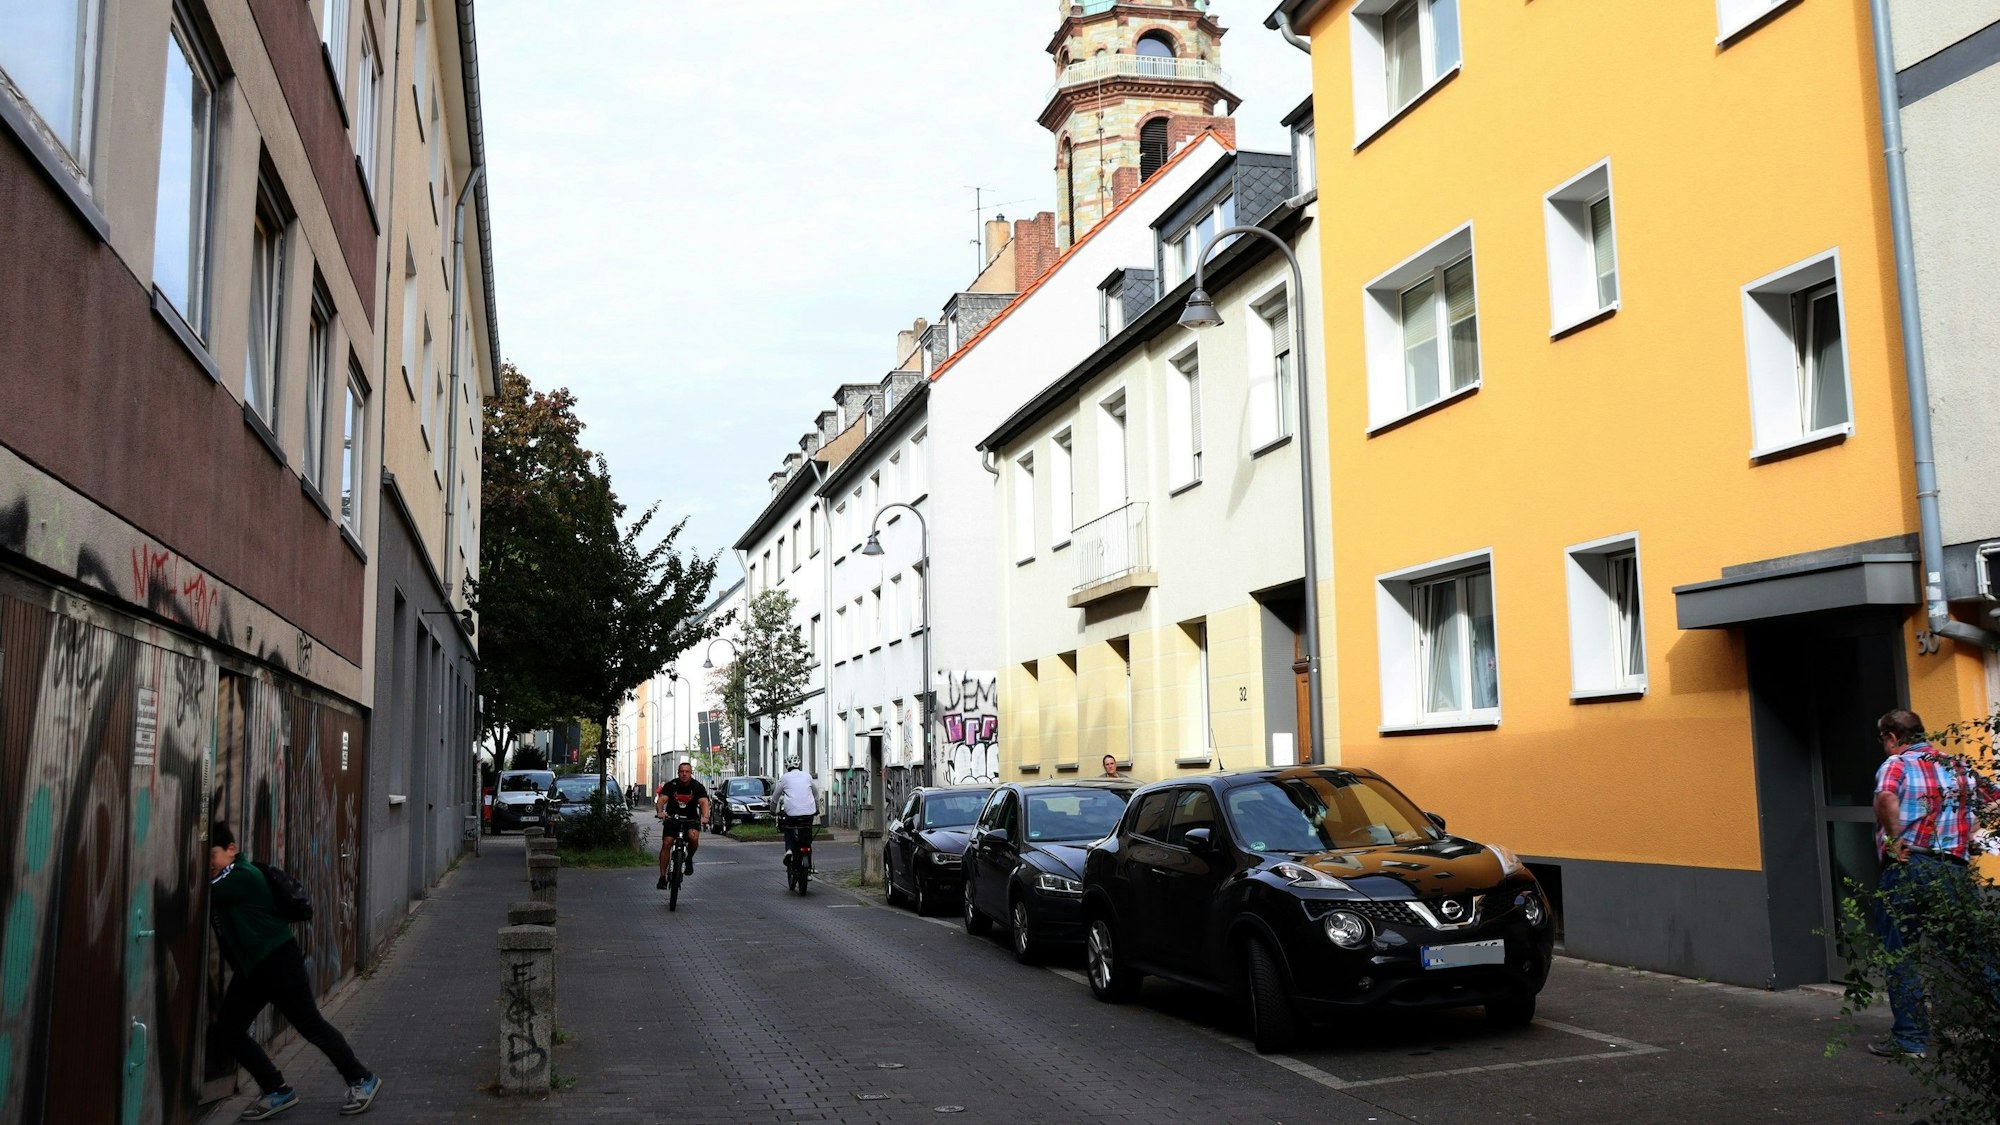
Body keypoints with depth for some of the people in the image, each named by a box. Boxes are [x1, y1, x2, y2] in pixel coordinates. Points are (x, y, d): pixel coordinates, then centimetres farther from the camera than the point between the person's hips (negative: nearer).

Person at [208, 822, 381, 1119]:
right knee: (228, 1029, 3)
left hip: (279, 961, -9)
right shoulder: (224, 882, 10)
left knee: (310, 1025, 0)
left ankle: (361, 1080, 14)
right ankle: (278, 1091, 12)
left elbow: (204, 895, -26)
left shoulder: (244, 876, -18)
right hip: (249, 969, 9)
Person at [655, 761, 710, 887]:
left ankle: (689, 858, 0)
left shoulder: (698, 787, -10)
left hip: (691, 819, -1)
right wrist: (660, 812, -43)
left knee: (693, 836, -30)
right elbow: (661, 800, -20)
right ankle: (662, 877, -4)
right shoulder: (671, 785, -8)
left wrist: (705, 816, -45)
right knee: (666, 844, -13)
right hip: (672, 818, 1)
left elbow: (704, 802, -24)